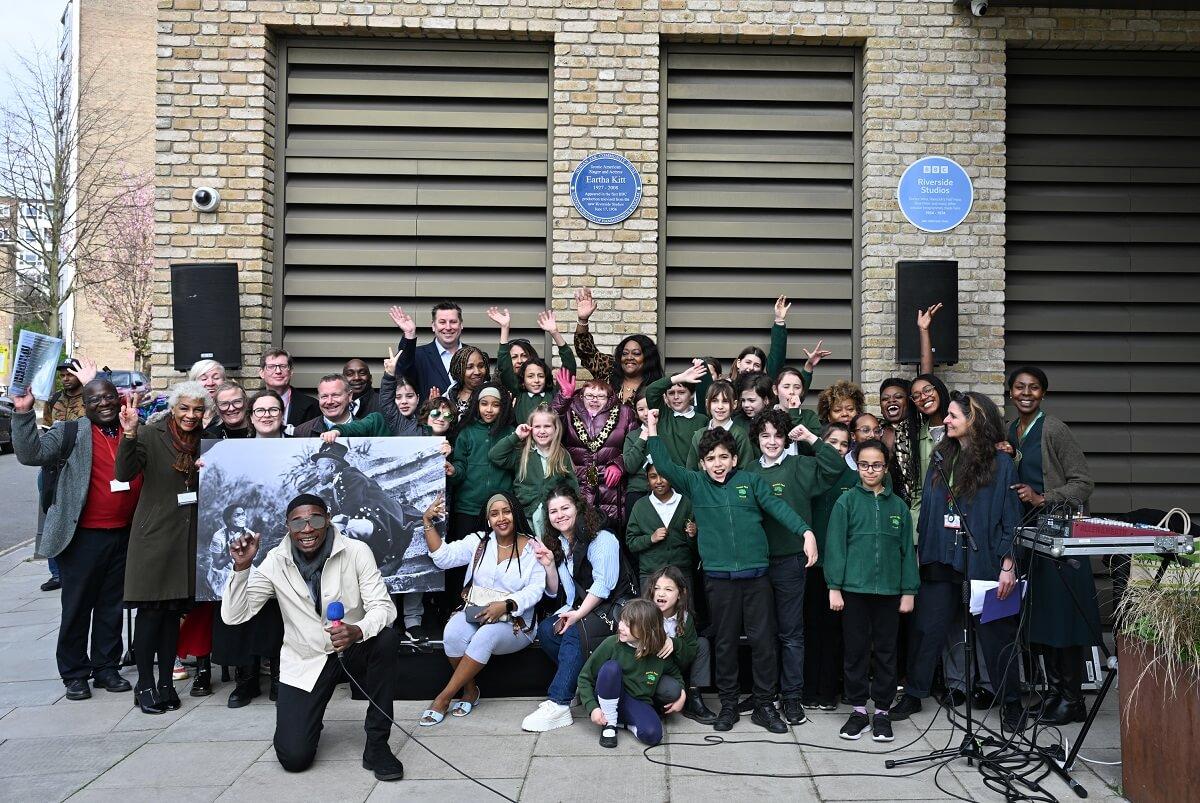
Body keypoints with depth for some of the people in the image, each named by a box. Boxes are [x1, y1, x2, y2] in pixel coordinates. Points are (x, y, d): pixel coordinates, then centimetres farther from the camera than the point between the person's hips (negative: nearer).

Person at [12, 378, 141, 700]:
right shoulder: (70, 432, -2)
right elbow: (31, 454, -14)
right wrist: (23, 414, -23)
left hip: (125, 536, 3)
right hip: (84, 537, -3)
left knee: (112, 607, 14)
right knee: (77, 607, 6)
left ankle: (107, 667, 25)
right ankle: (74, 674, 18)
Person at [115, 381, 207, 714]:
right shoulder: (150, 434, -6)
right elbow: (124, 473, -19)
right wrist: (129, 434, -31)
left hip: (187, 537, 4)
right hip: (154, 534, -4)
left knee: (174, 612, 10)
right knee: (150, 611, 0)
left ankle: (166, 682, 20)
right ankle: (145, 684, 12)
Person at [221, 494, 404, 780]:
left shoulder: (356, 552, -13)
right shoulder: (276, 562, -8)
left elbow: (383, 606, -18)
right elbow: (233, 616, -8)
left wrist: (358, 631, -39)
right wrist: (241, 568, -23)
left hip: (354, 652, 0)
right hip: (305, 662, 1)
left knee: (387, 638, -34)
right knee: (294, 758, -14)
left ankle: (376, 743, -18)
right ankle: (309, 718, 25)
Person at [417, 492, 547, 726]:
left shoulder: (532, 548, 0)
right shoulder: (479, 541, 10)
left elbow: (535, 589, -7)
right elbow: (444, 557, 3)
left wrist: (505, 605, -23)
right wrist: (428, 523, -6)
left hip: (515, 622, -3)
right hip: (474, 612, 3)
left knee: (487, 635, -35)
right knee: (453, 633, -30)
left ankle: (443, 698, -22)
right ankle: (470, 690, -5)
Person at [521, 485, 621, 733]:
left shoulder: (602, 539, -9)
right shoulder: (557, 545, 14)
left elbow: (603, 585, -17)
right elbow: (555, 595, 14)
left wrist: (578, 614, -23)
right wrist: (549, 564, -2)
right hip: (578, 609, 7)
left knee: (574, 633, -31)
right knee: (545, 629, -20)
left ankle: (557, 704, -32)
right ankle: (578, 684, -16)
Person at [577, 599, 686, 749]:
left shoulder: (660, 653, -8)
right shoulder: (611, 644, -14)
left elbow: (675, 673, 17)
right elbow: (585, 678, -7)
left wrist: (682, 693, 0)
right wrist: (592, 707, -17)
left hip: (638, 704, 1)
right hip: (609, 698, -1)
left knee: (652, 735, -30)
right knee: (611, 667, -32)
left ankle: (625, 723, 4)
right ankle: (609, 724, -15)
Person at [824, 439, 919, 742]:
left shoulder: (898, 505, 8)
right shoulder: (847, 501, 1)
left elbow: (907, 550, 9)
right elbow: (835, 545, -2)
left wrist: (909, 590, 4)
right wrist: (834, 587, -8)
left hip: (889, 590, 2)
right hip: (854, 589, -2)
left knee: (886, 653, 8)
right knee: (856, 652, 5)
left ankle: (882, 711, 18)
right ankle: (858, 710, 17)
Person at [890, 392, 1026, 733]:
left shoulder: (1000, 464, -5)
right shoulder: (941, 459, 9)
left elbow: (1011, 518, -7)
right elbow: (927, 509, 12)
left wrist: (1007, 565, -12)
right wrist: (920, 551, 7)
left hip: (983, 562, -4)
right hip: (941, 561, 5)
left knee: (995, 635, 6)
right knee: (926, 630, 9)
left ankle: (1011, 704, 21)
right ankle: (912, 695, 21)